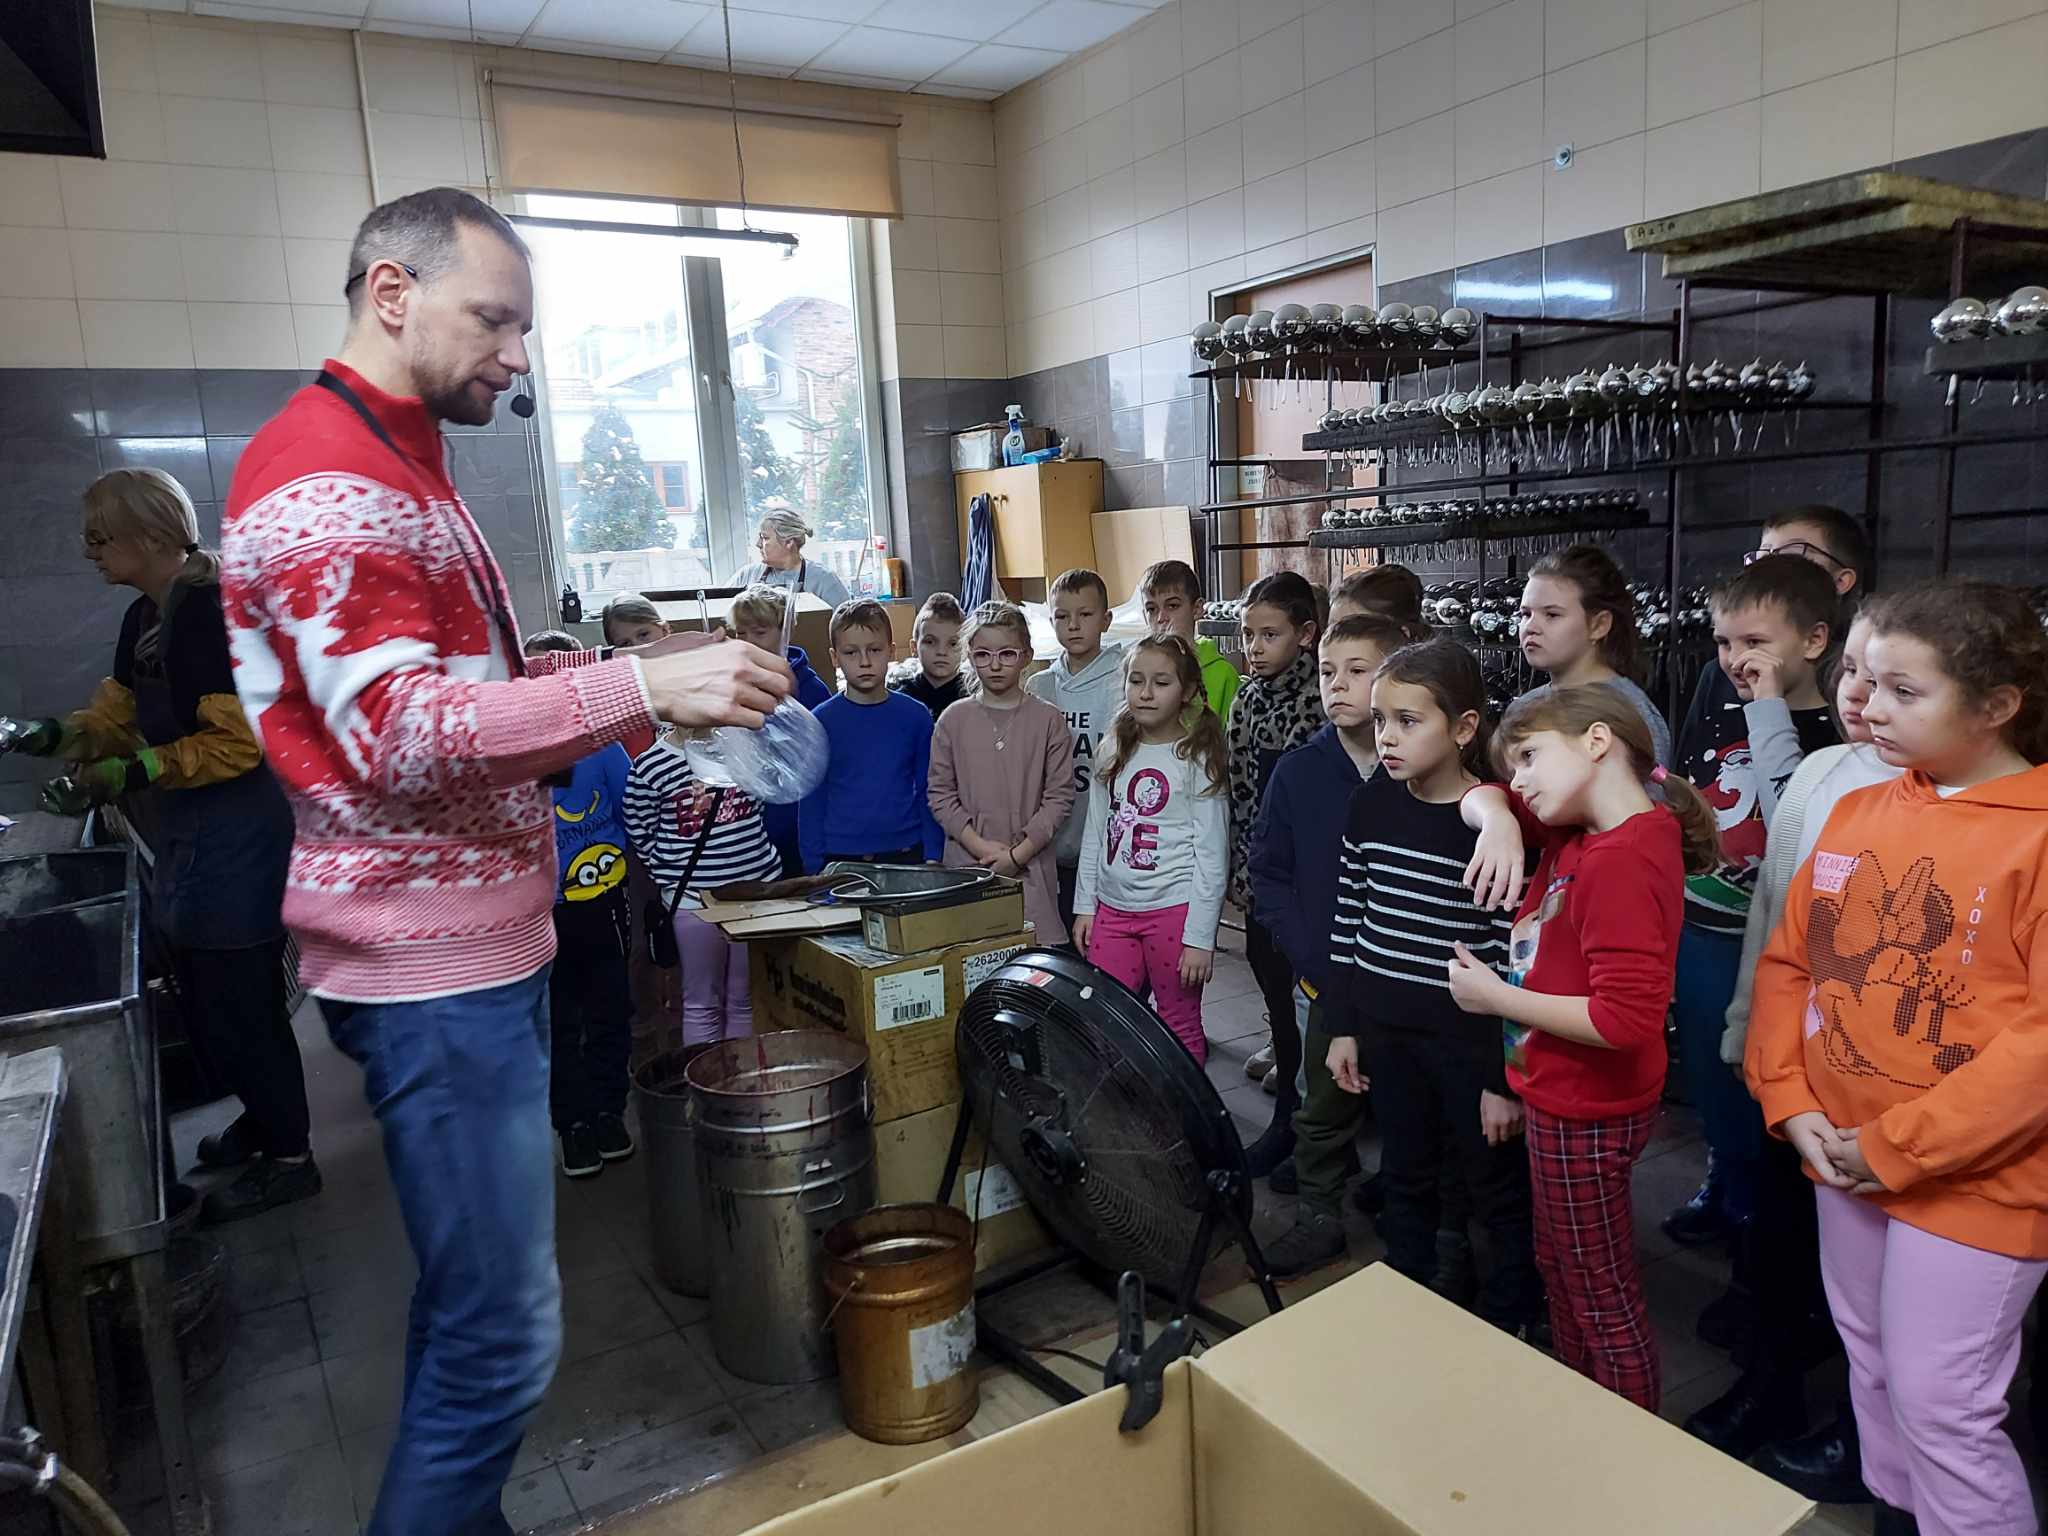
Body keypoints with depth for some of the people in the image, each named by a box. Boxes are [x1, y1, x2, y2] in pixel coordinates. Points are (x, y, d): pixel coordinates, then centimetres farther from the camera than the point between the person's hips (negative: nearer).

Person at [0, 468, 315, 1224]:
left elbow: (239, 742, -23)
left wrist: (128, 776, -25)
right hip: (188, 836, 10)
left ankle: (288, 1156, 15)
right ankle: (263, 1115, 37)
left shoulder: (215, 609, -19)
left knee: (240, 999, 0)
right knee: (206, 997, 19)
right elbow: (113, 718, 13)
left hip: (236, 840, -10)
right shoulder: (144, 617, 11)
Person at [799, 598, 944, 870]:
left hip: (907, 854, 1)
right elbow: (811, 801, 1)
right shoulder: (821, 721, -3)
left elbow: (929, 793, 6)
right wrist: (814, 867, -2)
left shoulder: (916, 716, 1)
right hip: (840, 860, -1)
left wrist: (933, 856, 1)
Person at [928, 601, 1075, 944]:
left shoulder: (1048, 719, 1)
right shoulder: (954, 720, 4)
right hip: (966, 862, 1)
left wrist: (1019, 852, -9)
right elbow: (940, 794, 2)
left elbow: (1059, 796, -2)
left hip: (1031, 867, -1)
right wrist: (981, 846, -8)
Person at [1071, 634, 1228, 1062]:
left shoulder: (1198, 758, -8)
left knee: (1180, 1026, 7)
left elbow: (1211, 856, -10)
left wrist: (1200, 936, -12)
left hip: (1174, 910, -5)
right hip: (1113, 909, 5)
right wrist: (1085, 906, 10)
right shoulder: (1114, 751, 8)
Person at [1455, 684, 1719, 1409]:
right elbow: (1486, 800, 14)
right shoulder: (1575, 832, -1)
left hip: (1586, 1113, -10)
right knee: (1559, 1271, 26)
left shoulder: (1621, 861, -27)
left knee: (1604, 1300, 11)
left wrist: (1497, 996, -22)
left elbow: (1624, 1019, -33)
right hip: (1554, 1097, 10)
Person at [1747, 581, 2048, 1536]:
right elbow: (1787, 964, 8)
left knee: (1941, 1404, 3)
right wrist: (1794, 1104, -4)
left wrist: (1899, 1149, -17)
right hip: (1845, 1163, 6)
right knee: (1874, 1371, 22)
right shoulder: (1857, 814, 5)